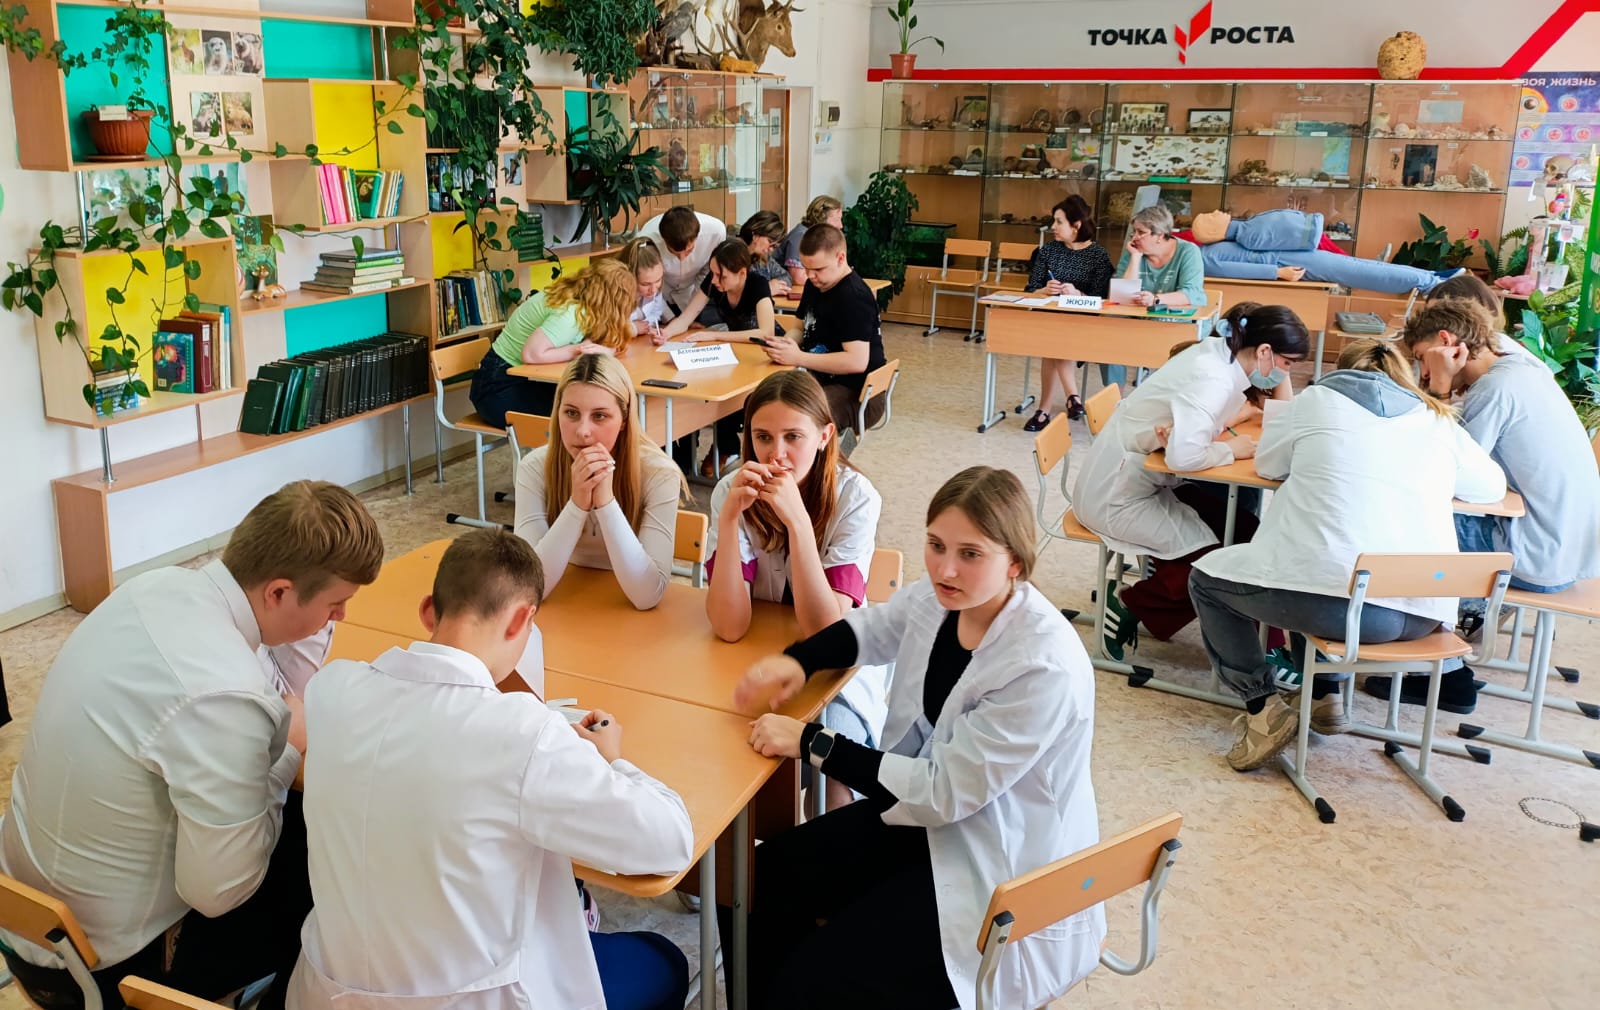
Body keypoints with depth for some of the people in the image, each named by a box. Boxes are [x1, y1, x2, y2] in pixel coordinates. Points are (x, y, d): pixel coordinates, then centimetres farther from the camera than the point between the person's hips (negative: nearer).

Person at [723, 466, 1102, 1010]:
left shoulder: (1045, 667, -30)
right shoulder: (941, 596, -9)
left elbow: (943, 792, -25)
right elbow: (871, 627, 14)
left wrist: (812, 743, -22)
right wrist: (796, 659, -6)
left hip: (1004, 871, -7)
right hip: (928, 813, 7)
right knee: (764, 879, 3)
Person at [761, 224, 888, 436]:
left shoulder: (853, 297, -19)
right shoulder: (815, 285, 11)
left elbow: (858, 361, -27)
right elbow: (801, 329, 23)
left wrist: (798, 358, -24)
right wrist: (783, 345, -2)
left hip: (857, 395, -10)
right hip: (822, 379, 10)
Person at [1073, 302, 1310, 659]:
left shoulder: (1219, 354, 2)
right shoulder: (1212, 380, -25)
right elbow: (1182, 455, -38)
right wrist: (1231, 449, -20)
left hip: (1147, 479, 9)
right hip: (1117, 495, -9)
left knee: (1243, 530, 2)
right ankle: (1132, 603, 5)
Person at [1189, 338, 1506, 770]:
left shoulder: (1317, 401, 11)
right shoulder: (1439, 421, 18)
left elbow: (1267, 464, 23)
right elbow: (1493, 485, 30)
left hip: (1336, 599, -5)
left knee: (1207, 577, 19)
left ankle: (1264, 708, 8)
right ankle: (1326, 696, 29)